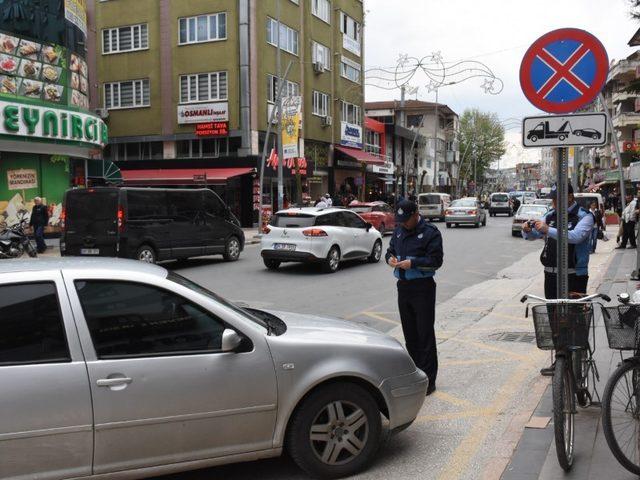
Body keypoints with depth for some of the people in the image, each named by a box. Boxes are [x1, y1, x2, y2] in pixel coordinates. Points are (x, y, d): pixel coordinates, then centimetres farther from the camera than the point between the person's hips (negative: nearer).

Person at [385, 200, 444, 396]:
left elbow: (436, 260, -13)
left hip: (422, 288, -7)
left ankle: (428, 380, 2)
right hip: (403, 286, 7)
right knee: (409, 333, 14)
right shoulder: (399, 231, 10)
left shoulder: (430, 232, -10)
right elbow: (390, 250, 20)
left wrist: (413, 263, -22)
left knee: (425, 334, -4)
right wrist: (390, 258, -3)